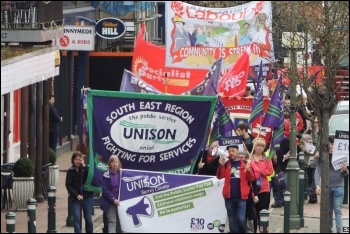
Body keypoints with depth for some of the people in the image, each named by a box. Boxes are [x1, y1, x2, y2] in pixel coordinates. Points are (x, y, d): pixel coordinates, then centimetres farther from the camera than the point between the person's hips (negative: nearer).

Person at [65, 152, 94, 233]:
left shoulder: (86, 169, 3)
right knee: (77, 219, -8)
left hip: (88, 197, 1)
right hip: (76, 198, -1)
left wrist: (84, 167, -17)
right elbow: (68, 185, -2)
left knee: (88, 218, 8)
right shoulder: (71, 171, 2)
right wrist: (76, 195, -12)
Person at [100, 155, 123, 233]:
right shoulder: (106, 176, -6)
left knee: (120, 222, 10)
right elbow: (105, 190, -9)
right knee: (112, 221, -11)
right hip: (110, 203, -3)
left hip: (121, 202, 3)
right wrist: (114, 199, -19)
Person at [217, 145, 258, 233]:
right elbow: (220, 176, 0)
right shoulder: (226, 164, 9)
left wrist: (248, 170, -19)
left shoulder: (245, 163, 1)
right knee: (232, 221, 7)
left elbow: (252, 178, 0)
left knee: (241, 219, -9)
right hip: (229, 197, 3)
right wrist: (221, 165, -14)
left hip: (241, 197, -3)